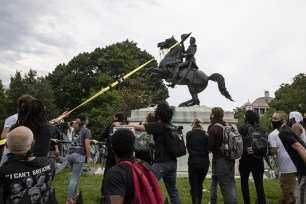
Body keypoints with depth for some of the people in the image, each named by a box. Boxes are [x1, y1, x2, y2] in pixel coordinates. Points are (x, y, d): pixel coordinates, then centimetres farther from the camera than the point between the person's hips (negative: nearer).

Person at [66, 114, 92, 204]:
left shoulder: (75, 130, 20)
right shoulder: (86, 130, -1)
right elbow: (87, 145, -8)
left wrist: (91, 141, 39)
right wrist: (89, 157, -2)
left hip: (70, 154, 7)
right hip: (79, 155, -7)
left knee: (75, 175, 23)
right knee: (74, 177, -4)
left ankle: (74, 193, 35)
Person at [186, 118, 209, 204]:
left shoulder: (189, 134, -3)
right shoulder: (205, 134, 0)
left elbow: (188, 147, 8)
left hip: (193, 162, -3)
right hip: (204, 162, 3)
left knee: (194, 186, 4)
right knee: (199, 185, 19)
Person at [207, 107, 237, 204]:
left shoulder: (213, 129, -14)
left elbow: (210, 147, -13)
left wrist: (211, 150, 7)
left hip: (221, 160, -7)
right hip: (231, 159, 7)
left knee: (225, 187, 0)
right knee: (231, 184, 17)